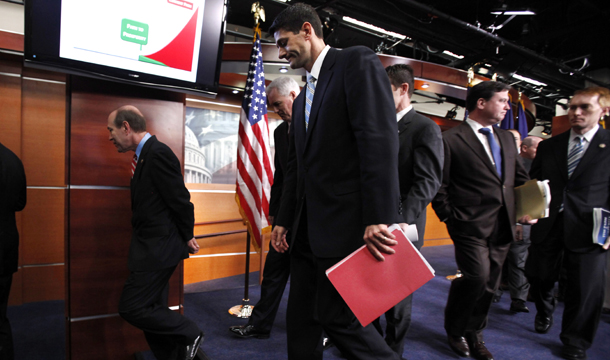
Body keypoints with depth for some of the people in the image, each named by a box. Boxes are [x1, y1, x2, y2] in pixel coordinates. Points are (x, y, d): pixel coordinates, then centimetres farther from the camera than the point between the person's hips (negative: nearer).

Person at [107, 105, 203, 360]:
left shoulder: (158, 153, -18)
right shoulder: (145, 154, 12)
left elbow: (180, 199, -17)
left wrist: (187, 237, -8)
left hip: (158, 248, -10)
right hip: (154, 247, 10)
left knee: (132, 308, -5)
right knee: (153, 310, 16)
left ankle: (188, 334, 11)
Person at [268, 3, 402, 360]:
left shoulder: (357, 61, -4)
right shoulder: (302, 98, 21)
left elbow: (381, 139, -17)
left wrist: (379, 218, -24)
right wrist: (284, 220, 18)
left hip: (346, 223, -8)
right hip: (308, 229, 9)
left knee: (337, 317, -2)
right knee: (301, 318, 14)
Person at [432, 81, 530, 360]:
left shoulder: (507, 138, 15)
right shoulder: (450, 139, -7)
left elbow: (519, 177, 22)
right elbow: (438, 186, -6)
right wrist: (450, 219, -8)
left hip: (502, 227, 7)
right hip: (471, 226, -7)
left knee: (489, 284, 12)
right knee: (478, 276, -15)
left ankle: (474, 334, 34)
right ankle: (455, 331, 13)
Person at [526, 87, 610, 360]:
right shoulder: (548, 146, 10)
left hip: (587, 231, -2)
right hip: (547, 225, 3)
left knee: (586, 288, 5)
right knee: (540, 277, 13)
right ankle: (544, 312, 45)